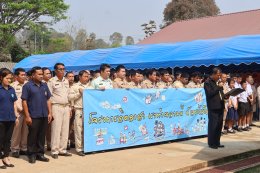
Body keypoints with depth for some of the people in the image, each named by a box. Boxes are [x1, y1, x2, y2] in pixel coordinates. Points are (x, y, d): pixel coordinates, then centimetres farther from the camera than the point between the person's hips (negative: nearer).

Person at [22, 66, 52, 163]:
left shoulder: (44, 85, 11)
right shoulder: (27, 86, -4)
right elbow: (24, 101, -7)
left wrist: (50, 113, 8)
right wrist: (27, 116, -11)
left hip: (44, 115, 5)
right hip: (33, 116, -5)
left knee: (42, 136, 10)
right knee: (32, 136, 3)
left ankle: (40, 153, 21)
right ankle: (31, 155, 13)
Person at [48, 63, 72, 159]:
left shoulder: (66, 81, 16)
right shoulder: (52, 81, -3)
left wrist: (69, 108, 16)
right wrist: (50, 110, -11)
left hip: (66, 107, 6)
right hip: (56, 107, -6)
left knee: (65, 129, 6)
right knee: (56, 129, -6)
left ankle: (62, 149, 14)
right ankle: (55, 151, 1)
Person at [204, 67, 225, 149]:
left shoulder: (218, 82, 17)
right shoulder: (207, 83, -8)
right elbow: (210, 94, -19)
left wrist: (225, 96, 4)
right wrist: (218, 87, -17)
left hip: (220, 106, 8)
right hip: (213, 108, -8)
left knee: (219, 126, 10)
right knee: (213, 126, -4)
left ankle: (217, 142, 18)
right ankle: (211, 143, 5)